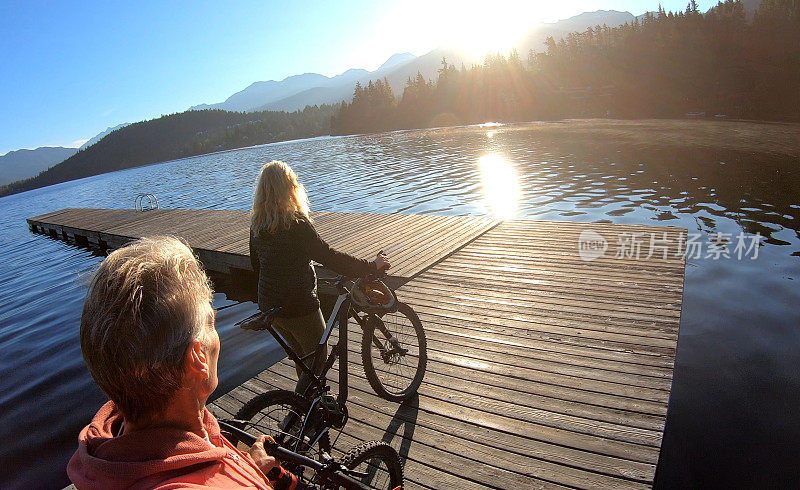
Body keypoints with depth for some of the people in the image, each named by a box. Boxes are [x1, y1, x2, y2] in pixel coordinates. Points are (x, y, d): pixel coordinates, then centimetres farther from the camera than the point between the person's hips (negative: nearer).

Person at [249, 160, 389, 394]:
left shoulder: (257, 223, 1)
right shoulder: (296, 223, -22)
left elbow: (255, 265, 12)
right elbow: (329, 257, -24)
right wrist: (371, 266, -17)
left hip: (268, 305, 8)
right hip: (298, 307, -7)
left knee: (303, 356, 26)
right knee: (318, 358, 13)